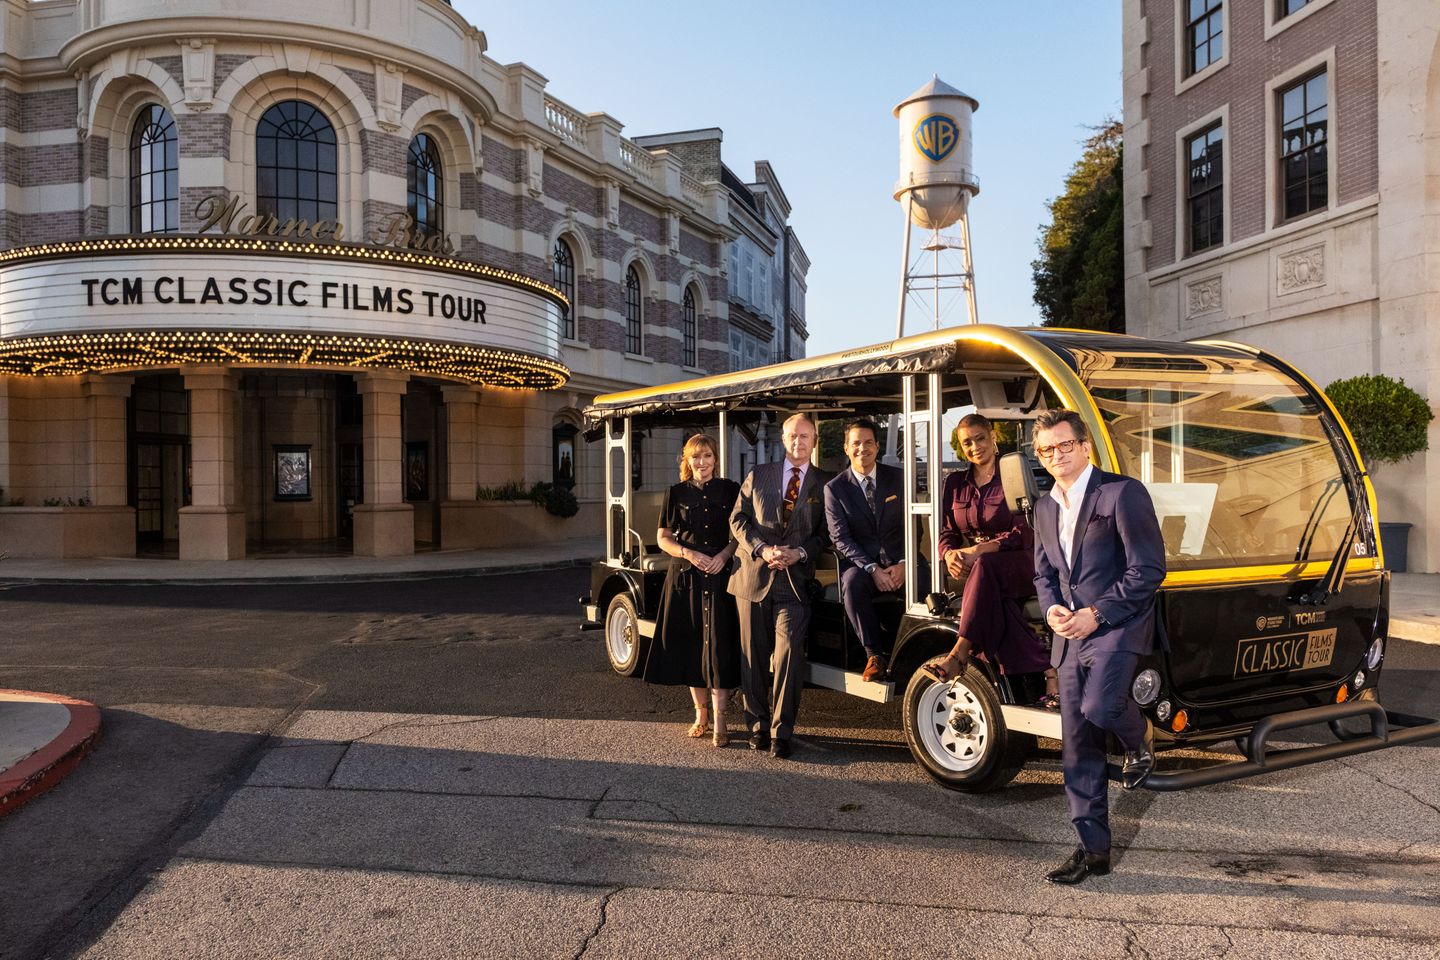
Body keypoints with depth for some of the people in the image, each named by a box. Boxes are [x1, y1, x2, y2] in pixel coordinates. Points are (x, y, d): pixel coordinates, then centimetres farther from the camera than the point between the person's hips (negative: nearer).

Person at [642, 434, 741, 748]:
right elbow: (663, 538, 7)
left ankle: (719, 723, -6)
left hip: (720, 577, -2)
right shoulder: (676, 493, 7)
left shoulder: (730, 490, 5)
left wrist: (723, 556, -11)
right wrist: (689, 553, -10)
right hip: (684, 577, 2)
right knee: (690, 645, 6)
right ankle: (701, 714, 22)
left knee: (718, 646, -8)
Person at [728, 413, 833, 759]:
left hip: (795, 580, -2)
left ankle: (781, 731, 1)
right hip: (754, 575, 2)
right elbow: (738, 519, 6)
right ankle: (757, 725, 22)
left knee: (789, 651, -11)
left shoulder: (824, 484, 7)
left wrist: (798, 553, -13)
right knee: (754, 655, 8)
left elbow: (825, 533, 4)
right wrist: (762, 550, -9)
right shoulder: (758, 476, 10)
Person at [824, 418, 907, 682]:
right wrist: (873, 569, -18)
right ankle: (874, 656, -22)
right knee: (852, 584, -35)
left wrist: (903, 563, -12)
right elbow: (840, 538, -4)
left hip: (899, 563, 1)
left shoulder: (898, 478, 8)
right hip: (860, 563, -1)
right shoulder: (835, 488, 3)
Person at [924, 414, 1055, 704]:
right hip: (978, 572, 4)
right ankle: (1048, 674, -32)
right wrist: (950, 555, -14)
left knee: (984, 568, -39)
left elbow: (1024, 534, -11)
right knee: (994, 600, -34)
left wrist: (978, 551, -25)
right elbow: (947, 532, 11)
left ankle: (959, 656, -44)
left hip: (1019, 565, -4)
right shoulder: (955, 482, 14)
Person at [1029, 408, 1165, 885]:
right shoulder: (1045, 508, 13)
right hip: (1071, 636, 7)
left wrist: (1096, 614, -16)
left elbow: (1149, 569, -13)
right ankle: (1093, 850, 18)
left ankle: (1140, 738, 8)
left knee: (1099, 706, -30)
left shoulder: (1122, 493, -9)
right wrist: (1052, 609, -1)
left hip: (1118, 627, -6)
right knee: (1078, 746, 6)